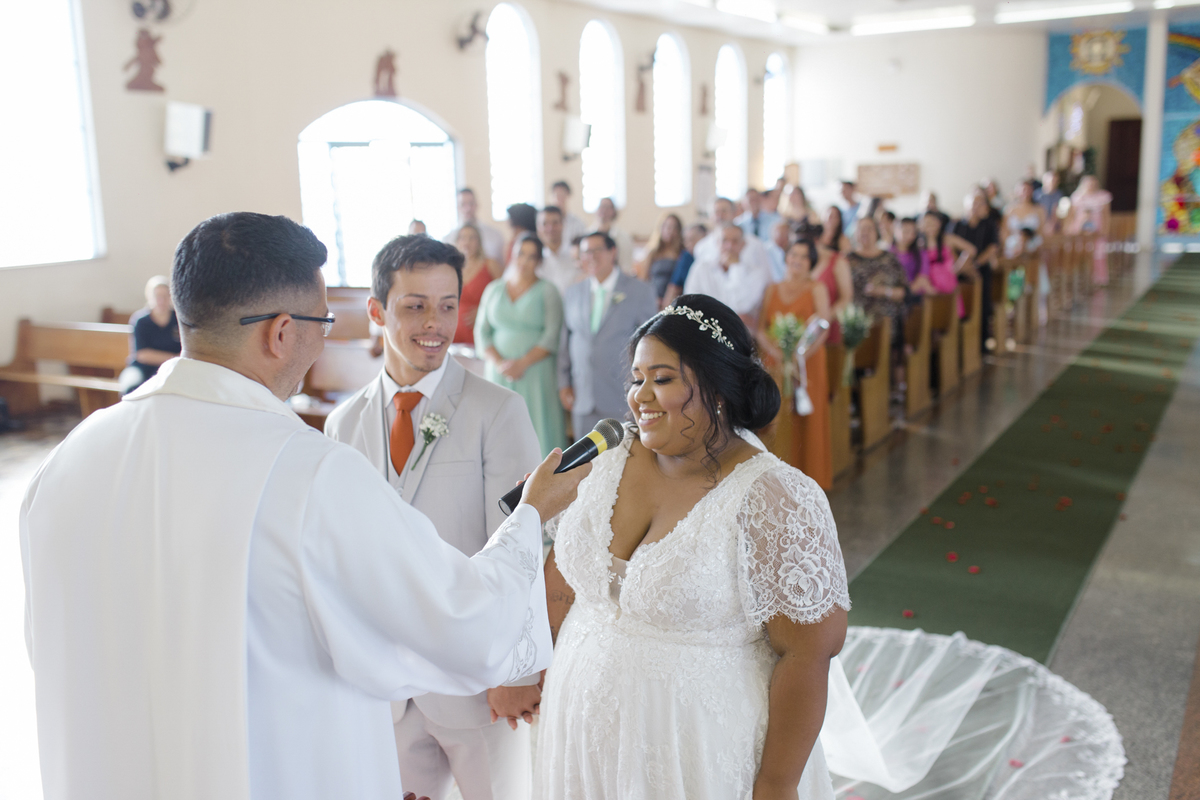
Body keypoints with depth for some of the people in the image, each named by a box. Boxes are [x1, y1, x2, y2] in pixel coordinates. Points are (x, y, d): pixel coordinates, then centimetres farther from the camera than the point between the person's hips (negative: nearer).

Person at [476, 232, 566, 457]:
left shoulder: (547, 291, 4)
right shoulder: (494, 289, 13)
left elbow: (552, 335, -5)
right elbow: (482, 332, 8)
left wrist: (523, 363, -15)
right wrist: (499, 363, -8)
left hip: (536, 373, -3)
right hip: (498, 373, 3)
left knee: (537, 427, -6)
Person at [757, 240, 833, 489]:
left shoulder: (817, 288, 5)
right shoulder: (772, 290, 13)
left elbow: (823, 330, -5)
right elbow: (760, 329, 3)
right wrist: (779, 355, -15)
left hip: (808, 363, -2)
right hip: (774, 365, 2)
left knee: (807, 421, -1)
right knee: (777, 420, -1)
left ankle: (810, 478, 9)